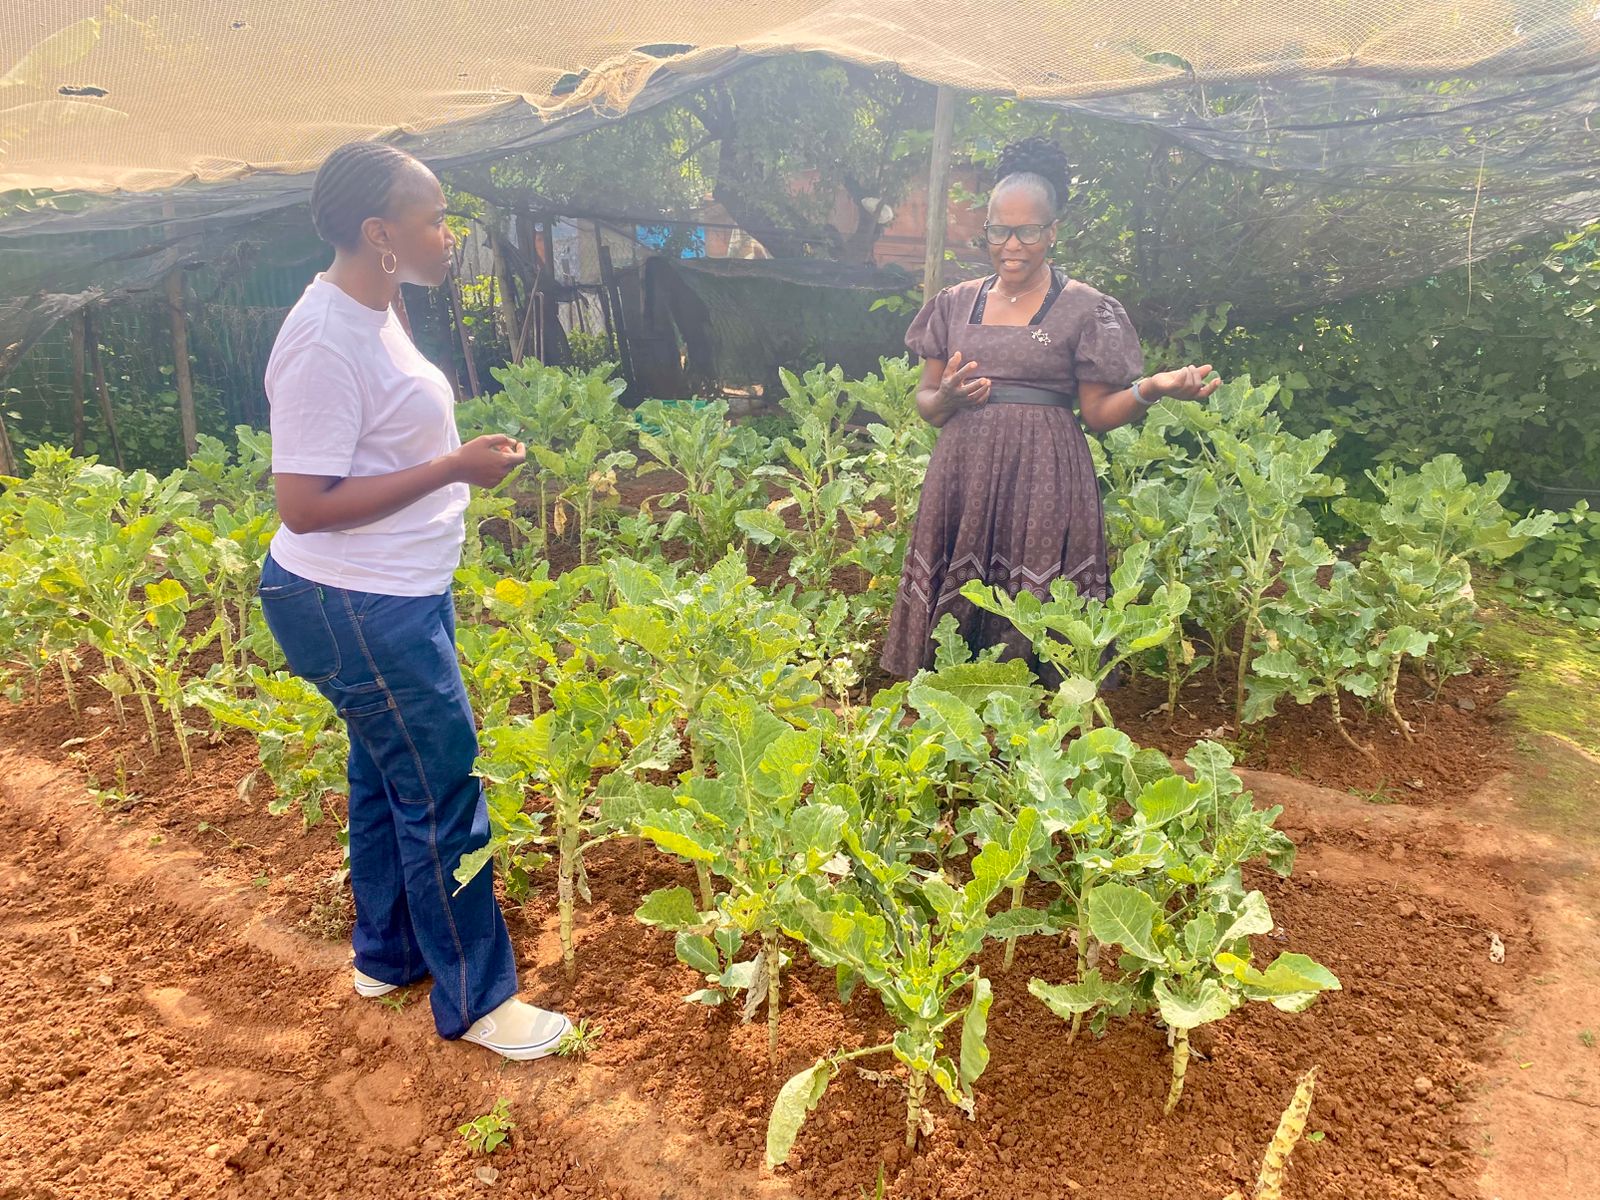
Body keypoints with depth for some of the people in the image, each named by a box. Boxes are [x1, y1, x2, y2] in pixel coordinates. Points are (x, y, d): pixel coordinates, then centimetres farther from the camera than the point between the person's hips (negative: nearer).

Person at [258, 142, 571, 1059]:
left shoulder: (369, 313, 8)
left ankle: (387, 956, 38)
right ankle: (477, 999, 18)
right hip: (354, 609, -10)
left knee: (389, 775, 20)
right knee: (444, 792, 0)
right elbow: (302, 503, -24)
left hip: (399, 596, 10)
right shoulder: (326, 344, -22)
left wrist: (460, 457, 8)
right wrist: (453, 469, -23)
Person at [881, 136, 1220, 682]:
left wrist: (1152, 388, -17)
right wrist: (949, 398, -9)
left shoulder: (1085, 309, 2)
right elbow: (926, 403, 13)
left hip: (1046, 480, -3)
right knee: (958, 610, 4)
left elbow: (1098, 414, 1)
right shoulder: (956, 304, 12)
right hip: (964, 474, 3)